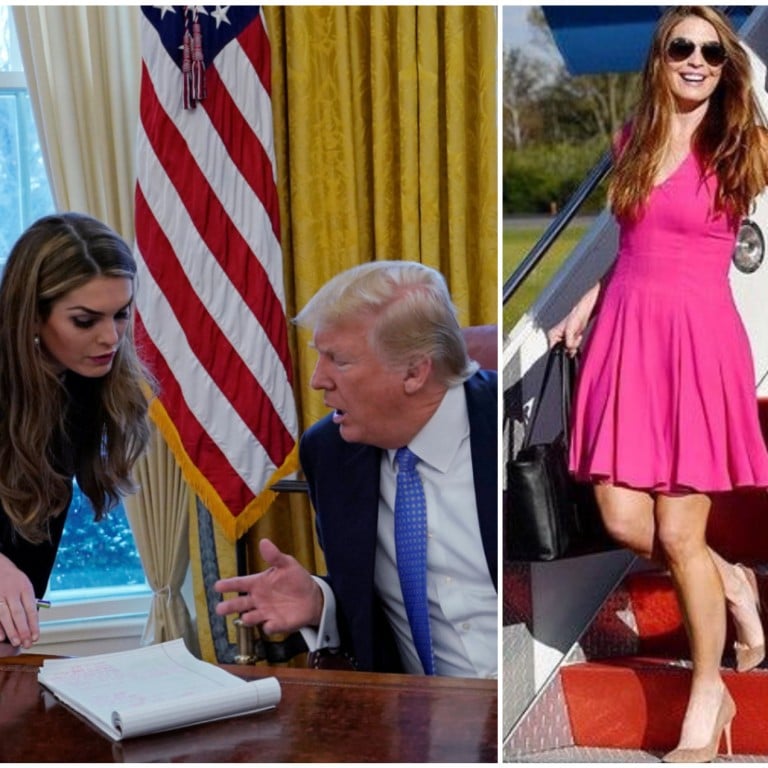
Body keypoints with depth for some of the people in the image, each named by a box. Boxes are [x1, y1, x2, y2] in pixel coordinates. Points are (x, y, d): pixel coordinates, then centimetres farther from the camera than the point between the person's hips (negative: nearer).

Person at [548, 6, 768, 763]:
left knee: (678, 532, -3)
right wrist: (581, 310, 18)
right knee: (623, 519, -1)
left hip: (699, 338, -4)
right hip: (627, 330, 5)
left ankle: (706, 697, 15)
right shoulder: (630, 140, 12)